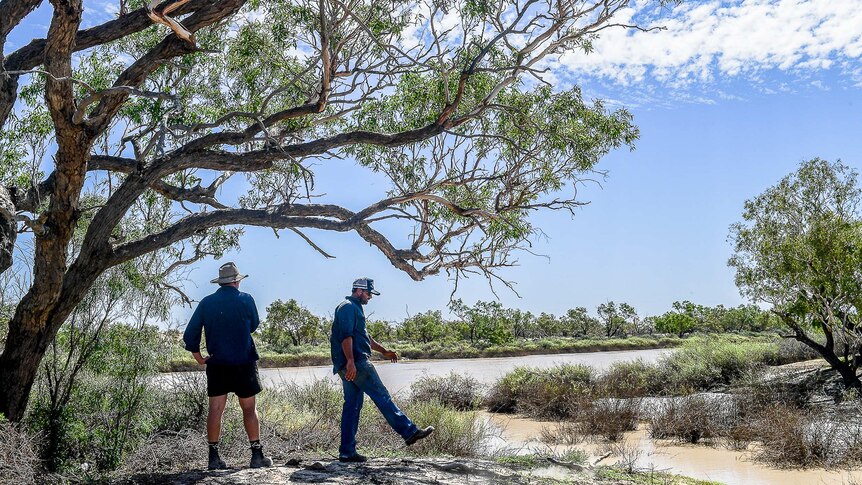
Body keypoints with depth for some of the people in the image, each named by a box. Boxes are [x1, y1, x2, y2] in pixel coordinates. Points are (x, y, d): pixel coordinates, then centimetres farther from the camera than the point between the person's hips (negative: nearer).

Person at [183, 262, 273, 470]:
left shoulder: (206, 303, 2)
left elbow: (189, 335, 2)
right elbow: (254, 325, 10)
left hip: (216, 365, 3)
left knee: (215, 409, 5)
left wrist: (199, 358, 11)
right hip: (243, 363, -2)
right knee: (249, 408, 4)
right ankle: (257, 455, 4)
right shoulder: (245, 299, -5)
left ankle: (214, 457, 7)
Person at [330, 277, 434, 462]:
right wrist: (350, 362, -26)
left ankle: (347, 452, 7)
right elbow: (346, 336, -19)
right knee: (381, 396, -7)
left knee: (352, 406, 7)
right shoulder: (348, 307, -7)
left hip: (353, 365, 10)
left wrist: (384, 351, 31)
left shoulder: (355, 309, 27)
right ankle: (409, 431, -4)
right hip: (355, 363, -10)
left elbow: (364, 336, 33)